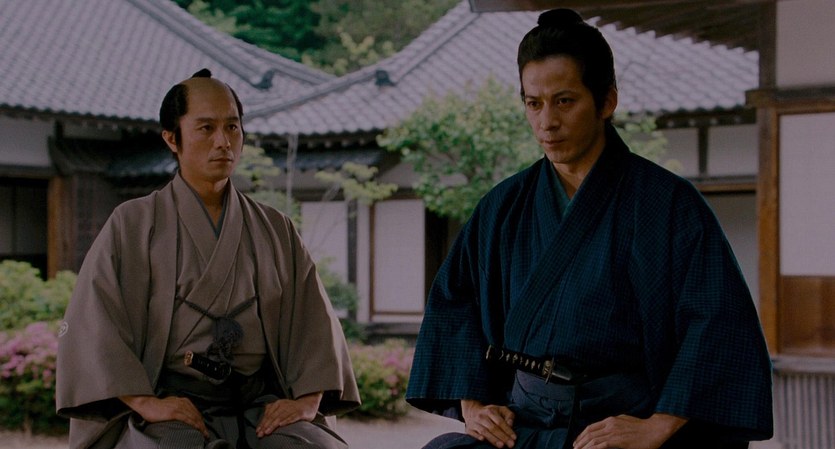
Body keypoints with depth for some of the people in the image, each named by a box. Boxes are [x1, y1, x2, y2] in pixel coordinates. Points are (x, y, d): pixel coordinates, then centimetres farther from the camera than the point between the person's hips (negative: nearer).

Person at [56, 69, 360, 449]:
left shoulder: (275, 230, 17)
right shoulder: (133, 224, 8)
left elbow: (315, 320, 11)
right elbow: (91, 323, -2)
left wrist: (308, 400, -6)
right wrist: (145, 402, -15)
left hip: (261, 404, 3)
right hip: (173, 405, -3)